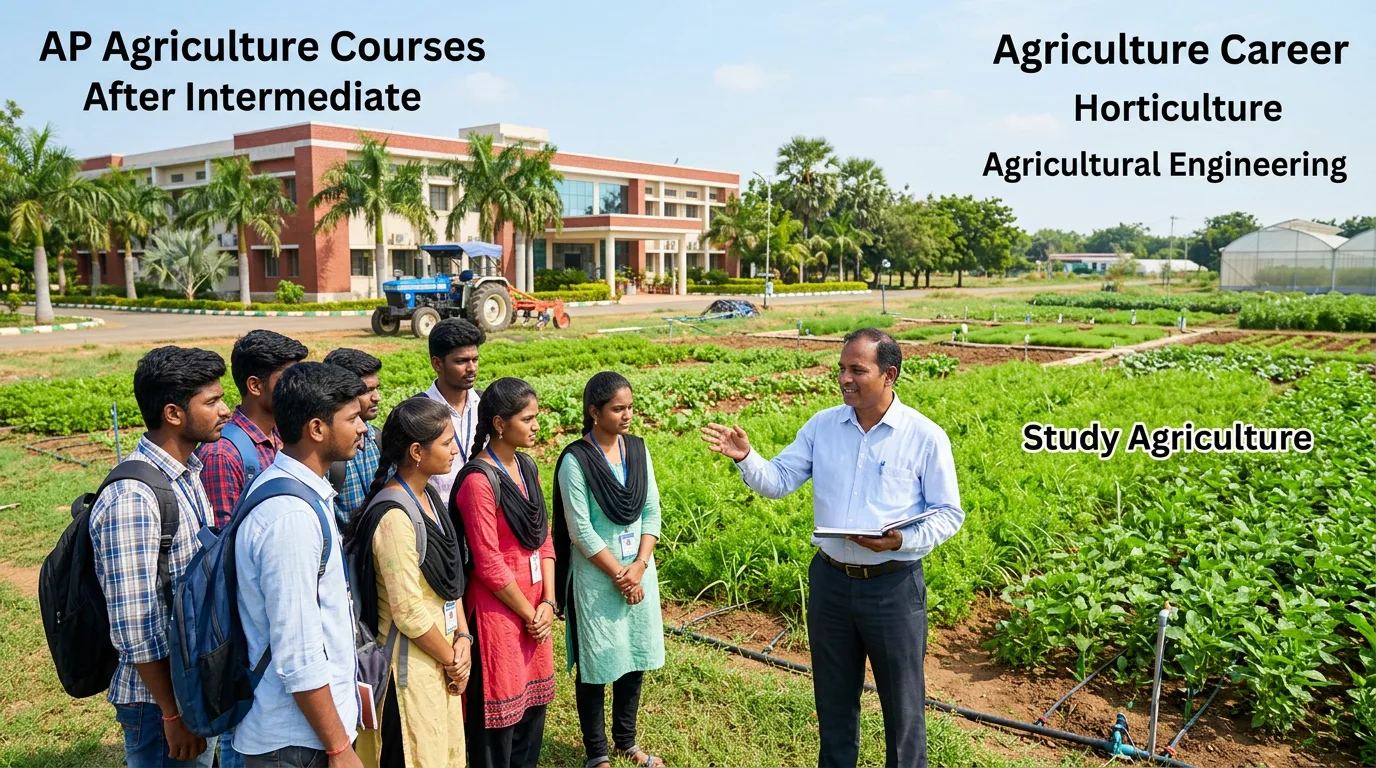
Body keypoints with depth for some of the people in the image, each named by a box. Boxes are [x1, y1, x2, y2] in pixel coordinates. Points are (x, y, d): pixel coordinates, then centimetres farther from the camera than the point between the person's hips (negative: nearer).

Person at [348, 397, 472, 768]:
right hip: (411, 664, -8)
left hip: (441, 657, 8)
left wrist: (462, 637, -1)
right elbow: (409, 612, -21)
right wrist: (452, 660, -9)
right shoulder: (394, 516, -23)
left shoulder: (429, 497, 5)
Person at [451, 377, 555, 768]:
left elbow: (544, 540, 8)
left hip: (534, 606, 8)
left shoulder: (527, 466, 6)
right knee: (500, 707, 6)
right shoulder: (478, 479, -18)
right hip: (498, 606, -7)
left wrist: (547, 602, -1)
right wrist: (529, 614, -10)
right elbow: (489, 564, -18)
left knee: (534, 699, 17)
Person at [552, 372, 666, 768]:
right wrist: (619, 575, -12)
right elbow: (580, 530, -15)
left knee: (635, 659, 15)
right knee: (597, 666, 7)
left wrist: (640, 565, -8)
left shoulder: (637, 449, 1)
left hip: (639, 571, 5)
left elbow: (652, 511, 3)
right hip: (596, 576, -5)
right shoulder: (575, 460, -15)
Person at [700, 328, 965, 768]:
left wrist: (902, 540, -23)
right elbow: (778, 482, 0)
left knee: (902, 703, 12)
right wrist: (746, 457, -20)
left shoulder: (925, 437, -10)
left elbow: (948, 514, -6)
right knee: (834, 698, 20)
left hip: (894, 586, -3)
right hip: (830, 579, 4)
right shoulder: (822, 426, 0)